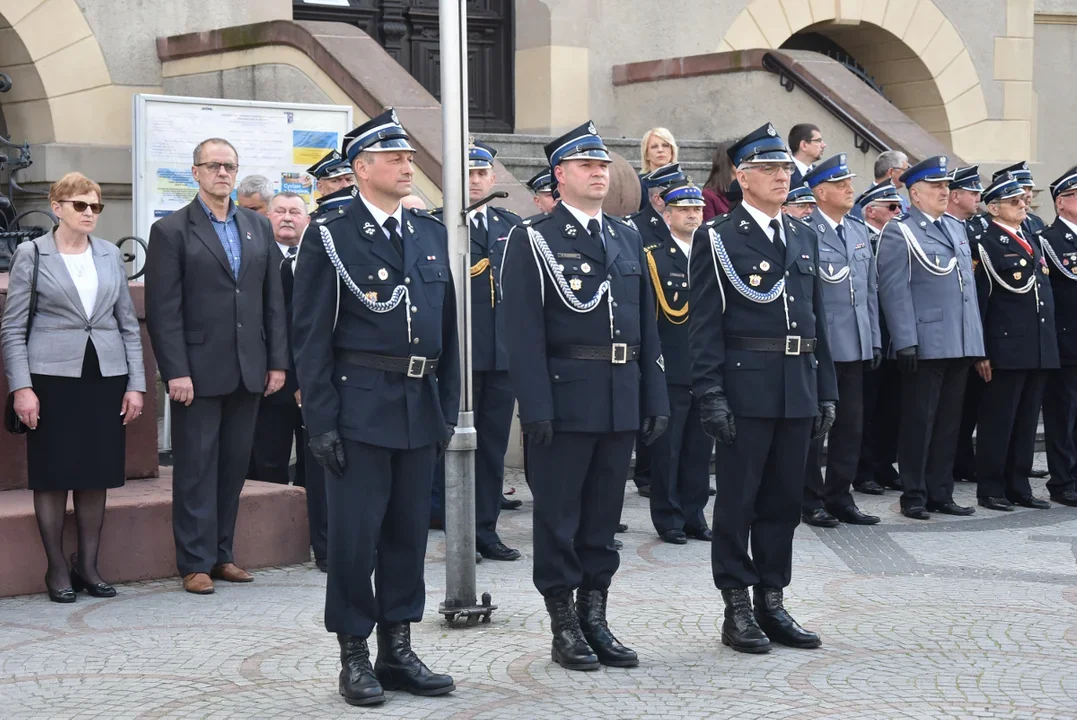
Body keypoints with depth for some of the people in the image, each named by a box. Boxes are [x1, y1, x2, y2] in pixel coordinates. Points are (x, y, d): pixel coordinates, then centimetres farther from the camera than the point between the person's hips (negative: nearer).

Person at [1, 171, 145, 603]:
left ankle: (88, 565, 15)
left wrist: (136, 384, 5)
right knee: (53, 474, 0)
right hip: (53, 377, -3)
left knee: (97, 475, 5)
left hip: (106, 377, 3)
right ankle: (57, 568, 9)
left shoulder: (110, 255, 10)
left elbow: (128, 323, 12)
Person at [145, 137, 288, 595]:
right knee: (196, 468, 0)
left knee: (234, 466, 9)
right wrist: (176, 372, -14)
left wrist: (277, 361, 6)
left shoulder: (258, 227, 12)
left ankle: (221, 554, 19)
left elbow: (273, 299, 12)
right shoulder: (171, 231, -2)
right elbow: (163, 310, -7)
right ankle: (195, 562, 6)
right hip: (199, 371, -5)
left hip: (248, 371, 5)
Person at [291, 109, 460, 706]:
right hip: (361, 405, -5)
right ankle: (354, 656, 10)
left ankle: (397, 650, 20)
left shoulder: (432, 234, 12)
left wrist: (448, 407, 11)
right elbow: (311, 337, -6)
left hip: (420, 406, 5)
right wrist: (320, 422, -11)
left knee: (408, 532, 10)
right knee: (355, 534, -1)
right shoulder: (330, 238, -4)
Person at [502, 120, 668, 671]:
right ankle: (564, 627, 11)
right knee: (558, 514, 2)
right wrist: (535, 406, -16)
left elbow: (645, 322, 16)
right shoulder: (533, 239, -3)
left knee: (604, 513, 11)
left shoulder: (627, 237, 15)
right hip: (565, 398, -5)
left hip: (621, 399, 6)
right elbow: (523, 330, -9)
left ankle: (595, 619, 21)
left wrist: (655, 396, 9)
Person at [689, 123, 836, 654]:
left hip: (798, 388, 6)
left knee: (784, 500, 10)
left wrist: (825, 391, 13)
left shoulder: (804, 238, 15)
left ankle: (772, 604, 19)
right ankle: (737, 610, 8)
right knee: (738, 500, 0)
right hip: (745, 388, -6)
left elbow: (817, 318, 17)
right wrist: (710, 395, -14)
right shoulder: (716, 238, -3)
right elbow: (705, 324, -7)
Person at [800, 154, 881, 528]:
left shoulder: (859, 230, 13)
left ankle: (839, 497, 20)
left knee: (850, 425, 10)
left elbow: (870, 288, 16)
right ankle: (811, 501, 12)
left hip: (854, 347, 7)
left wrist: (874, 339, 12)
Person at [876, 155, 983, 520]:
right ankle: (914, 496, 8)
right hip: (924, 347, -7)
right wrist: (905, 342, -18)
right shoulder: (899, 232, -4)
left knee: (949, 424, 10)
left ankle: (941, 493, 18)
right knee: (919, 423, 0)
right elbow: (894, 290, -11)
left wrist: (976, 340, 15)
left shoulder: (955, 230, 18)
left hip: (959, 346, 7)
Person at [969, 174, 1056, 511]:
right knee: (998, 421, -1)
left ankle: (1018, 487, 18)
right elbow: (978, 299, -12)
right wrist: (981, 352, -16)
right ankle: (990, 489, 7)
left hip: (1038, 351, 7)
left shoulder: (1030, 241, 18)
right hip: (1005, 350, -7)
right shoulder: (985, 243, -7)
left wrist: (1049, 344, 15)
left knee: (1026, 422, 11)